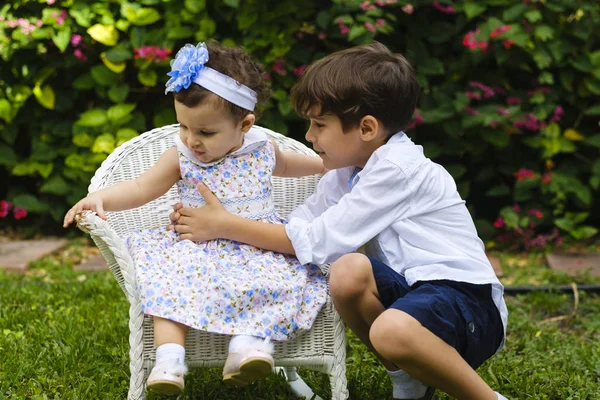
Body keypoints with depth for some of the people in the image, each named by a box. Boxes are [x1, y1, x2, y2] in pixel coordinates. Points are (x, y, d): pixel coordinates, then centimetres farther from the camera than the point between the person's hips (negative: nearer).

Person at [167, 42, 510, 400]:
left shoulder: (398, 169, -18)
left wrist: (226, 226, -13)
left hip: (468, 299, -8)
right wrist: (208, 225, -7)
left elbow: (317, 241, -20)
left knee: (391, 330, -38)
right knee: (348, 271, -21)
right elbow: (296, 229, 3)